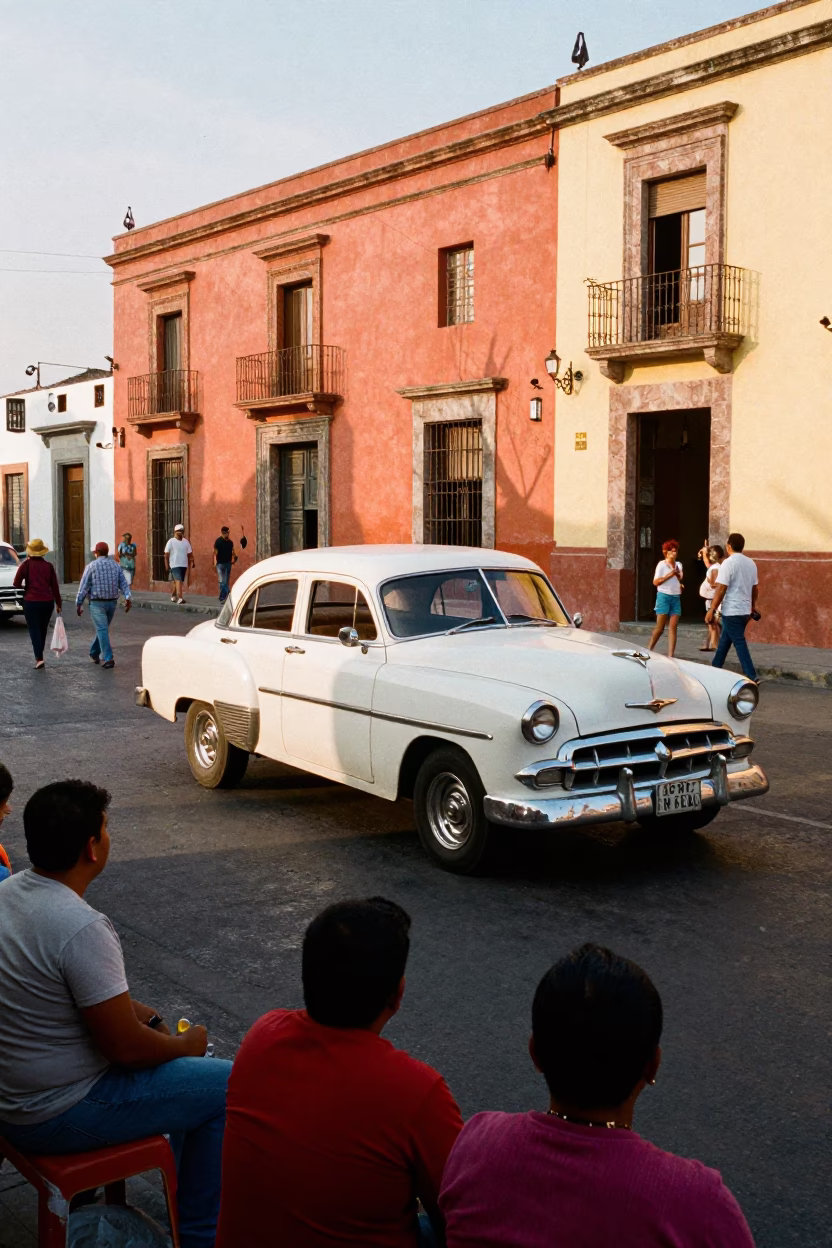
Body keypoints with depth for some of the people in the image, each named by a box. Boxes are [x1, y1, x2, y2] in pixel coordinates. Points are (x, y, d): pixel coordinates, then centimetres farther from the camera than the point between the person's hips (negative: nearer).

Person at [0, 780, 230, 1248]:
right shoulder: (82, 928, -30)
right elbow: (125, 1048, -24)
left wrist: (128, 1007, 11)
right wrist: (185, 1045, -5)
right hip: (56, 1116, -9)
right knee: (229, 1086, -2)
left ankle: (191, 1184, 36)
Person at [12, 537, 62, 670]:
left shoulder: (26, 564, -7)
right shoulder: (49, 566, 1)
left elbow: (16, 584, -7)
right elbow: (54, 586, 2)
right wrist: (58, 603, 9)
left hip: (31, 602, -3)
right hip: (47, 602, 3)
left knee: (34, 629, -1)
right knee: (43, 629, 16)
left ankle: (39, 658, -15)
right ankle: (39, 655, 26)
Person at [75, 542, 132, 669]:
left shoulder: (91, 566, -6)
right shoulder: (115, 565, 7)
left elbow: (83, 587, -6)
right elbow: (123, 583, -1)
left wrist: (78, 604, 1)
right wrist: (128, 598, -7)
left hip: (97, 603, -5)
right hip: (112, 602, 5)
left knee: (102, 630, -7)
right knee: (103, 629, 19)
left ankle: (108, 658, -16)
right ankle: (94, 653, 33)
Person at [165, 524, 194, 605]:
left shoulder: (186, 542, 11)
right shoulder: (171, 542, -3)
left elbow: (190, 554, 14)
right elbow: (166, 555, -4)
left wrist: (193, 564, 6)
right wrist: (167, 567, -9)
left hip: (184, 565, 5)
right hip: (174, 565, -5)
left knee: (179, 582, 10)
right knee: (178, 581, -16)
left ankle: (173, 596, 26)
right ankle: (180, 598, -22)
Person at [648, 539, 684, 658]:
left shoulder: (678, 565, 13)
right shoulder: (662, 564, -4)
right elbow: (655, 582, -10)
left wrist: (678, 575, 3)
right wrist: (670, 575, -14)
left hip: (676, 597, 5)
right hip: (664, 596, -5)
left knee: (673, 627, -2)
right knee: (660, 627, -3)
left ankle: (670, 655, -4)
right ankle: (649, 650, 14)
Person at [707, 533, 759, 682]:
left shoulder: (728, 563, -14)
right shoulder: (751, 563, 8)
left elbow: (721, 589, -18)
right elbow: (755, 588, 16)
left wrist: (712, 610, -14)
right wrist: (753, 606, 29)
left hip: (732, 610, -7)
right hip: (745, 610, 7)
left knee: (739, 643, -5)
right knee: (725, 640, 19)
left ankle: (751, 677, -9)